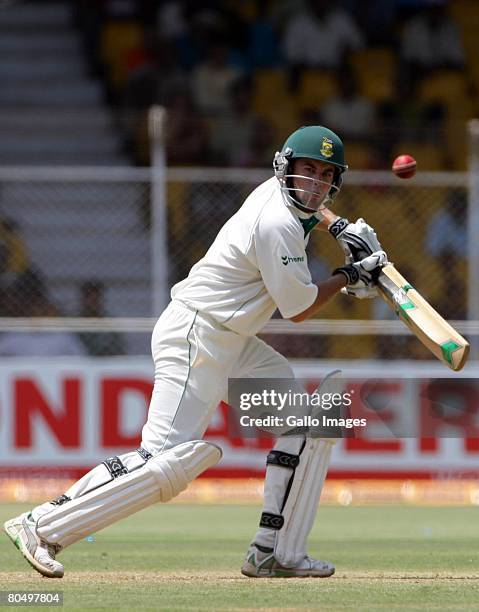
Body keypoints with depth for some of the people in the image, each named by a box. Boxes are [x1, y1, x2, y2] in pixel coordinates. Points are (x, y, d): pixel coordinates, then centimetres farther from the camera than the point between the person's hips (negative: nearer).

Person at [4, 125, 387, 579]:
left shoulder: (277, 189, 8)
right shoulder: (278, 226, -21)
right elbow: (300, 308, -14)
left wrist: (338, 226, 19)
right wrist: (349, 276, 0)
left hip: (230, 343, 11)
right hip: (194, 337, -11)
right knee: (169, 459, -20)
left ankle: (275, 553, 6)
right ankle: (41, 527, -16)